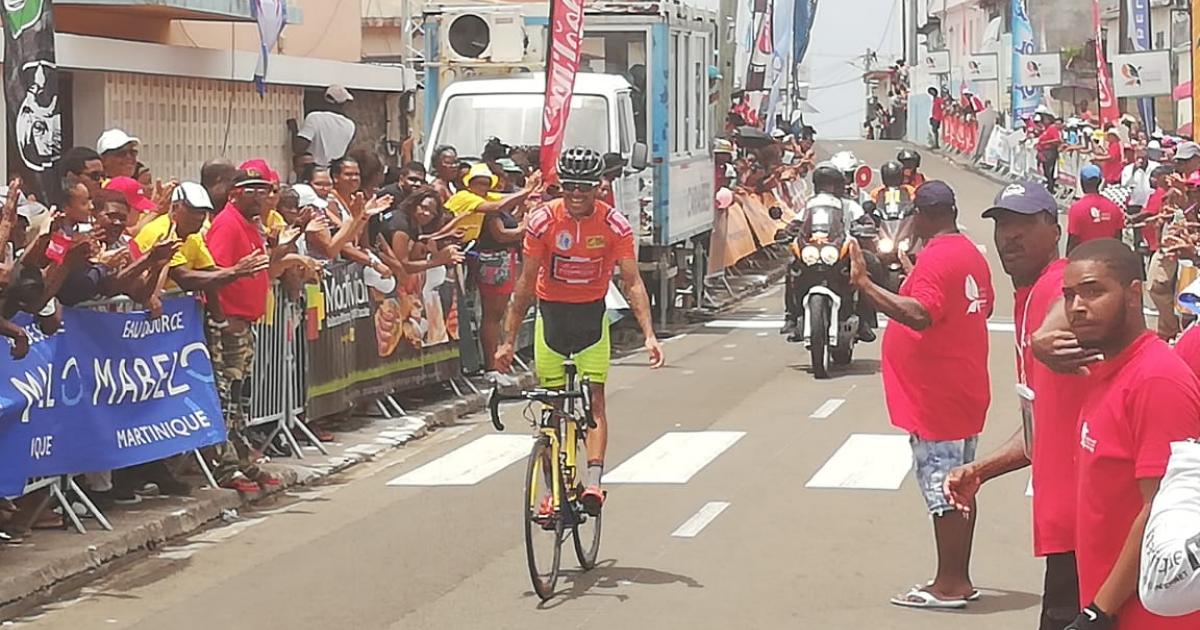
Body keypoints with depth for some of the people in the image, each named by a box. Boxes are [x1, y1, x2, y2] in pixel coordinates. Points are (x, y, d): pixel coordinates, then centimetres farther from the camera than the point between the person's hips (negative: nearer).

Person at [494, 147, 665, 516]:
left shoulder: (615, 225, -15)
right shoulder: (544, 221, -15)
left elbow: (633, 283, -14)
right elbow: (526, 283, -9)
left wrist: (649, 335, -25)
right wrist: (509, 340, -9)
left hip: (592, 315, 0)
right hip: (551, 312, 0)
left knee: (595, 400, -11)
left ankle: (593, 481, -19)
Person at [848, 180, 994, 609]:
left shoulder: (935, 258, -18)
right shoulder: (971, 254, 12)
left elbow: (920, 314, -32)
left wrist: (866, 285, -35)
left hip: (935, 397, -10)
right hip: (964, 392, 10)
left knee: (942, 490, -6)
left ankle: (948, 585, -3)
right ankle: (959, 578, 20)